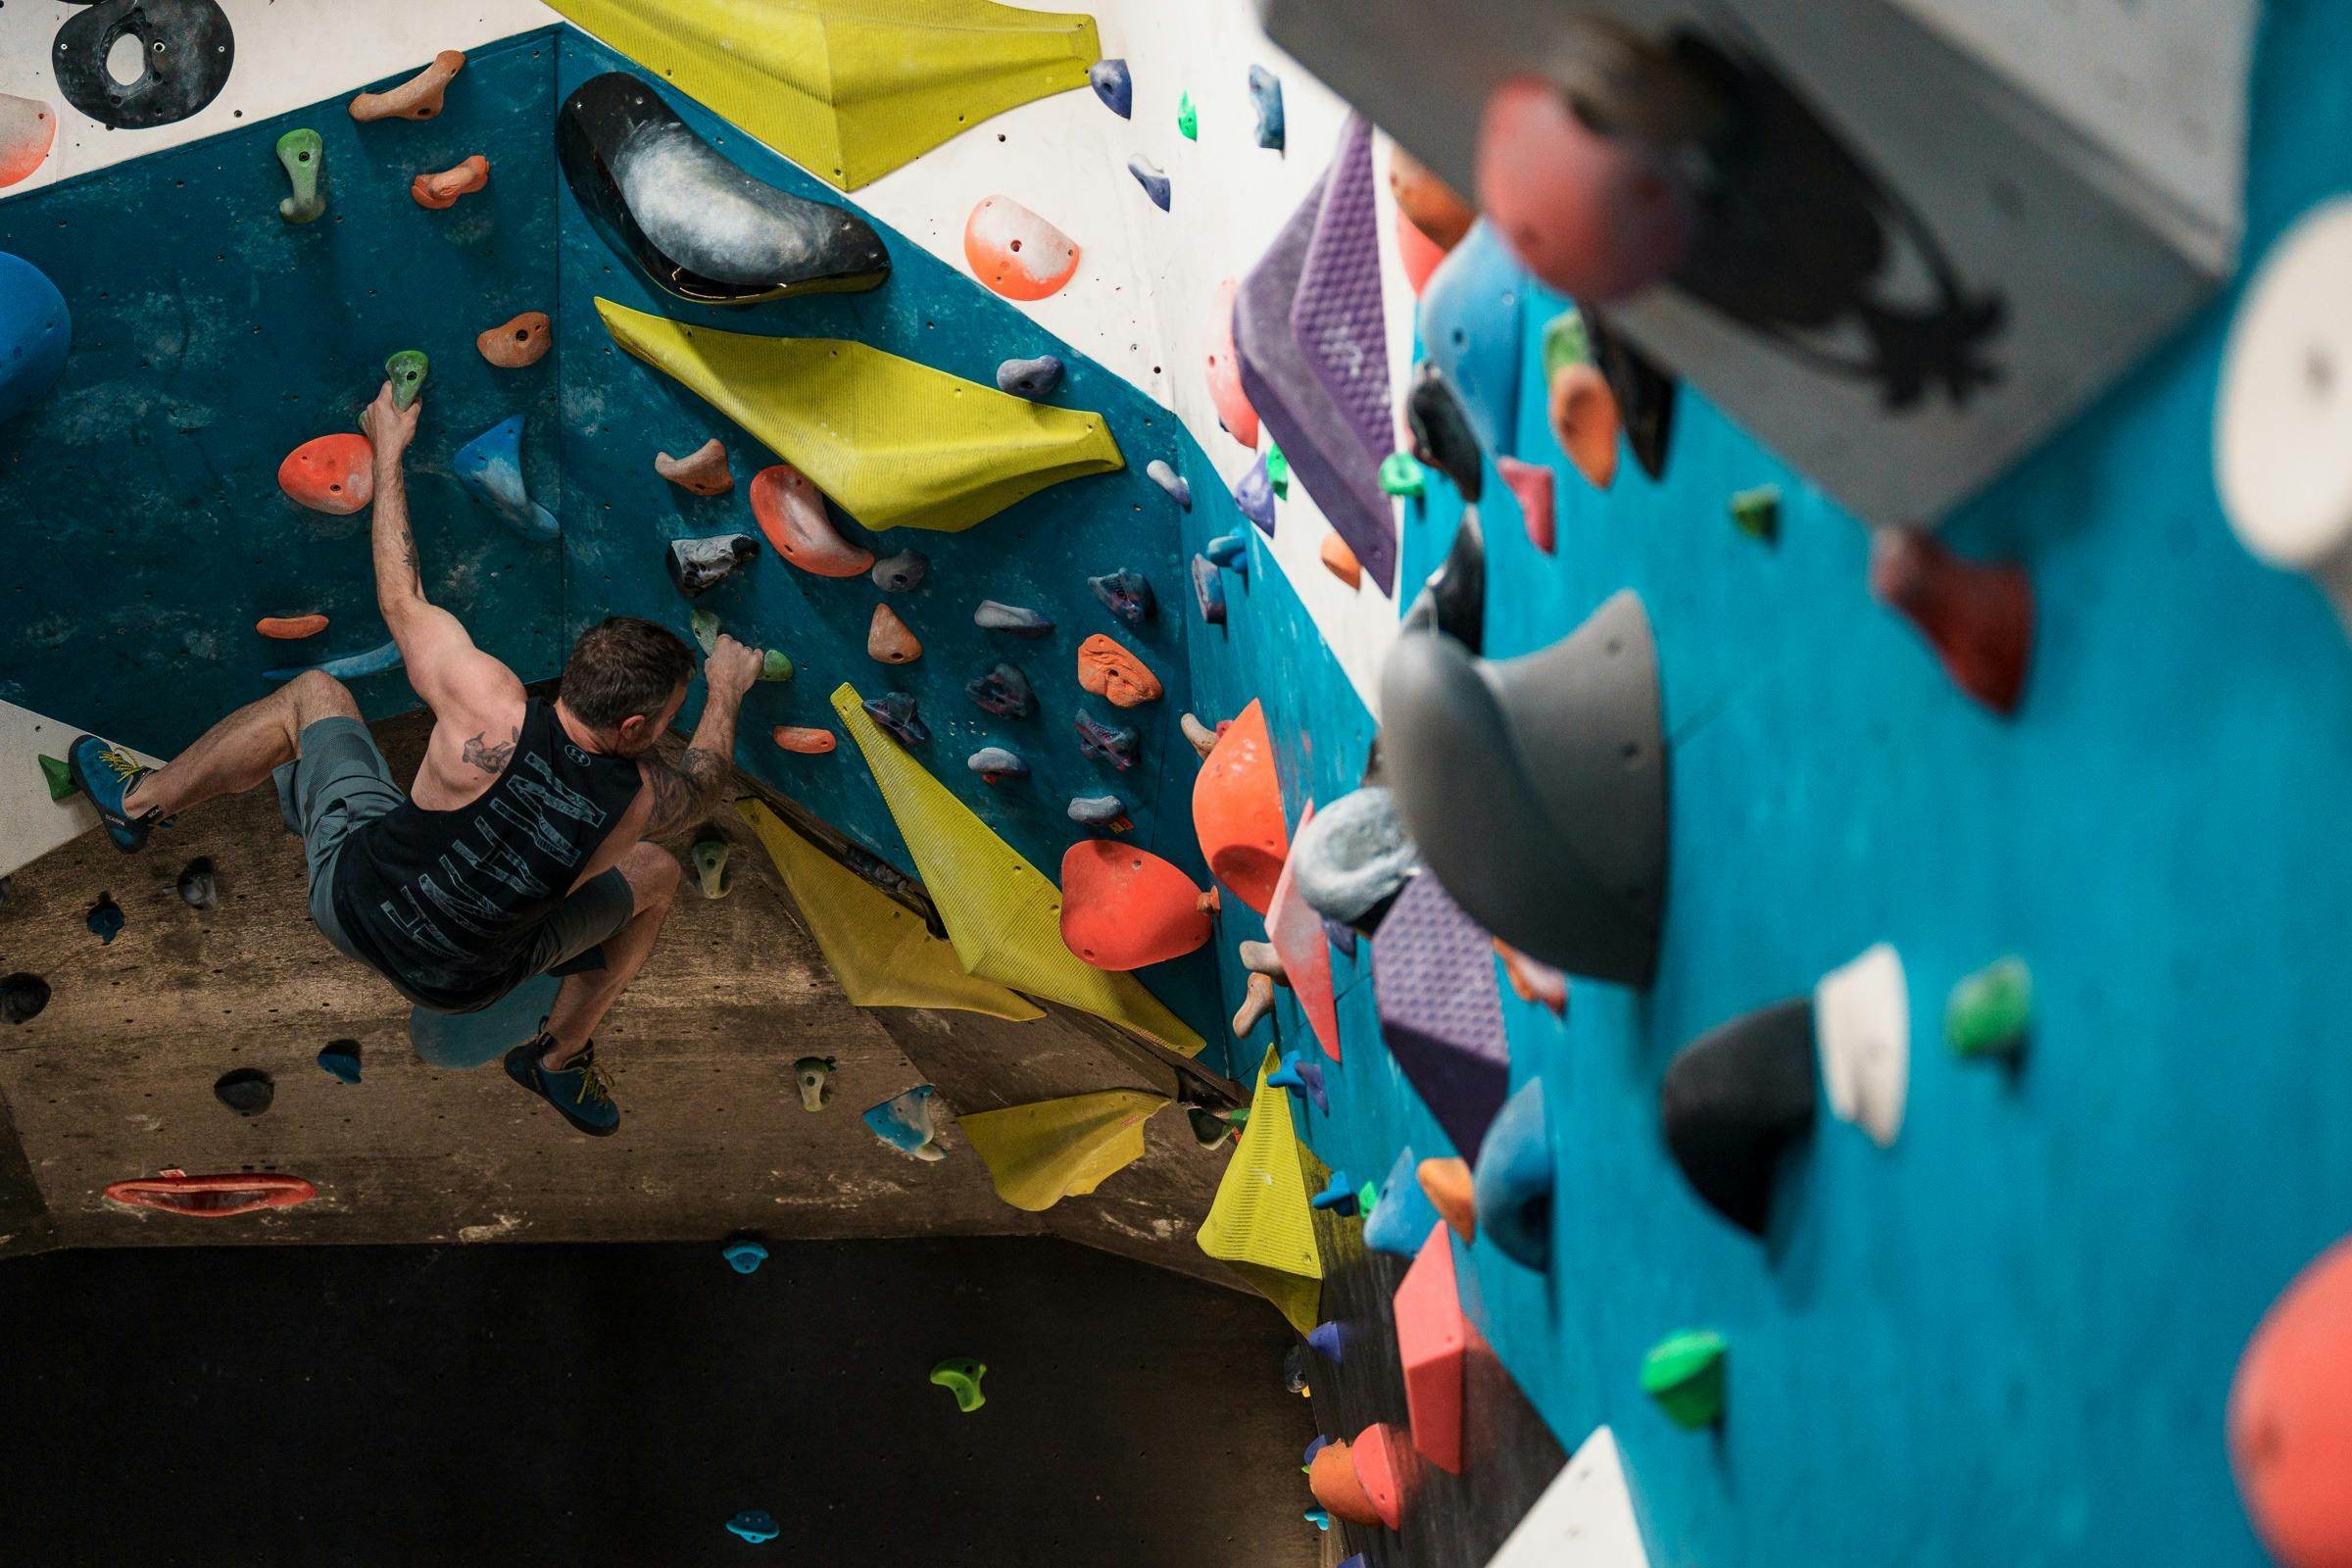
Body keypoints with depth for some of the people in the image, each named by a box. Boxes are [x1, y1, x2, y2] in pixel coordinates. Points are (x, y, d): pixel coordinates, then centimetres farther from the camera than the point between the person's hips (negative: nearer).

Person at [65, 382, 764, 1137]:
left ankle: (139, 801, 40)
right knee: (656, 874, 21)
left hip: (353, 897, 0)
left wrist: (388, 452, 2)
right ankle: (561, 1055, 30)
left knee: (312, 694, 22)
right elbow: (705, 782, 3)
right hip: (463, 986, 0)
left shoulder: (487, 705, -28)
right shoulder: (638, 799, -24)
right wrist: (727, 692, 22)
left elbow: (401, 599, -9)